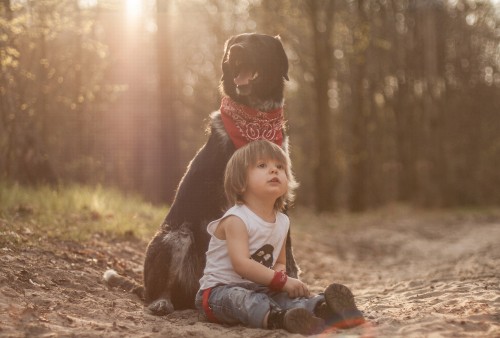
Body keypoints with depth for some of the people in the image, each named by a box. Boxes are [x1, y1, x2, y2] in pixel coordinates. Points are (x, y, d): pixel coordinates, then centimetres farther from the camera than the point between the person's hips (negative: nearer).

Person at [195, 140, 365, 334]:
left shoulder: (282, 221, 7)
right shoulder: (236, 219, -17)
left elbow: (280, 262, 18)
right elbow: (241, 263, -28)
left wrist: (277, 276, -8)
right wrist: (282, 281, -31)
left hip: (259, 289, 6)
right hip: (220, 289, -6)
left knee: (284, 295, -21)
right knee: (239, 298, -37)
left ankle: (321, 307, -52)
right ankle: (276, 318, -66)